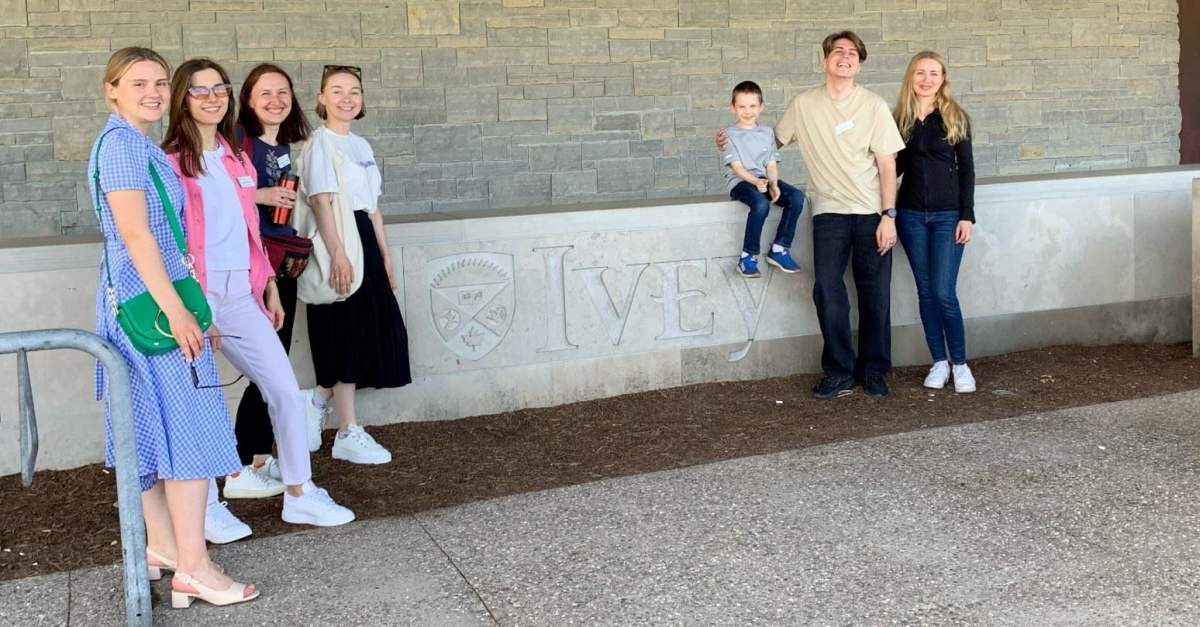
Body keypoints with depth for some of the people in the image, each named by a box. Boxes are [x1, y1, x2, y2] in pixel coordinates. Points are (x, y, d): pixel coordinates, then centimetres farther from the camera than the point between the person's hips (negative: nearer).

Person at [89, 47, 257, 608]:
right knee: (189, 429, -8)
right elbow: (134, 232, -20)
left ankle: (161, 545, 25)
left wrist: (186, 306, 23)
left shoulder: (140, 144, 18)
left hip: (150, 300, 10)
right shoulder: (122, 142, -13)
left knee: (155, 427, 14)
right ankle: (192, 567, -3)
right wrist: (175, 308, -22)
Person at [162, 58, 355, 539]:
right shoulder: (172, 162, -7)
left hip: (242, 293, 6)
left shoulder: (236, 160, 14)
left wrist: (269, 288, 15)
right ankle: (206, 506, 18)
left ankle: (299, 494, 15)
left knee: (285, 389, 5)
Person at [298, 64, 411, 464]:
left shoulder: (361, 145, 17)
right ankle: (347, 435, 5)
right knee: (348, 337, -4)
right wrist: (338, 255, -27)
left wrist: (385, 255, 16)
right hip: (337, 241, -8)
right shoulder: (320, 143, -8)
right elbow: (322, 202, -18)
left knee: (364, 334, 9)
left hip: (364, 240, 8)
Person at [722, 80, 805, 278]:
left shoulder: (767, 132, 14)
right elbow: (736, 166, -8)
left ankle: (779, 249, -13)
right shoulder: (730, 134, 1)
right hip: (740, 181, -5)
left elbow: (771, 164, 9)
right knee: (761, 204, -37)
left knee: (796, 197, -21)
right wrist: (755, 181, -25)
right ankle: (748, 256, -25)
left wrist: (773, 184, -11)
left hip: (764, 180, 5)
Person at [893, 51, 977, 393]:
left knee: (944, 292, -8)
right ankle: (939, 362, 17)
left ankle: (960, 363, 7)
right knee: (925, 291, 6)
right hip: (911, 214, 3)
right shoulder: (900, 118, 6)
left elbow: (966, 169, -1)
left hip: (947, 214, -3)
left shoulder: (956, 117, -1)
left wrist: (966, 215, -8)